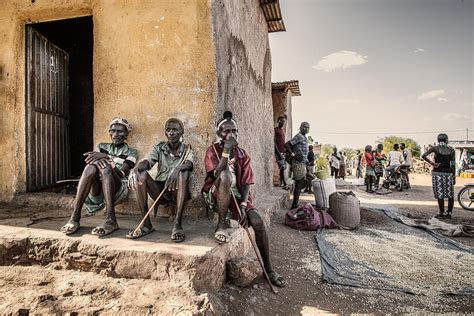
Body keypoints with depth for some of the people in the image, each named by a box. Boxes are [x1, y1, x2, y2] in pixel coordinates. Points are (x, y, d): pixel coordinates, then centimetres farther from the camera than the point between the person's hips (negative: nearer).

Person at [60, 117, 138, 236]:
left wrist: (105, 157, -22)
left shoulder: (131, 152, 9)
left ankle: (111, 220, -41)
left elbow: (121, 174, -8)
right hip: (97, 190, 3)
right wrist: (98, 159, -23)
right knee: (91, 167, -27)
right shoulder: (102, 146, 20)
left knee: (105, 167, -31)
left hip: (118, 190, -2)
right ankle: (75, 217, -33)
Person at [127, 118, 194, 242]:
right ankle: (146, 224, -22)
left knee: (183, 172, -31)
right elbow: (146, 162, -9)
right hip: (160, 190, 2)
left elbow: (189, 164, -18)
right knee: (141, 173, -21)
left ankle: (177, 224, -35)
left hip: (178, 192, -2)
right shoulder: (159, 148, 10)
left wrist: (177, 170, -41)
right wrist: (135, 169, -33)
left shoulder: (187, 149, 5)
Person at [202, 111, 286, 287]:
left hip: (237, 195, 3)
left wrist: (243, 206, -15)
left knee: (258, 221, -21)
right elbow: (217, 174, -21)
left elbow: (246, 183, -1)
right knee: (226, 175, -36)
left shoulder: (243, 154, 7)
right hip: (216, 196, -3)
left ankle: (268, 269, -3)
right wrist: (226, 150, -23)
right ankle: (222, 224, -21)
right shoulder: (213, 150, -2)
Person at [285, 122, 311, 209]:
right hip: (298, 163, -10)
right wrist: (293, 155, -21)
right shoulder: (299, 136, -11)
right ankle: (295, 205, 0)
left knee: (304, 182, 14)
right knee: (299, 183, -7)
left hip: (303, 163, 10)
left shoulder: (304, 137, 18)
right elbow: (287, 144, -20)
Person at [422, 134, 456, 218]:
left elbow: (423, 156, -16)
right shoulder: (451, 150, 3)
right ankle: (449, 213, 18)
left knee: (440, 194, 3)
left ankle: (442, 213, 8)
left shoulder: (435, 148, -3)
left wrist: (431, 163, -9)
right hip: (448, 173, 2)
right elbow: (453, 164, 3)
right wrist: (454, 176, 8)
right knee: (450, 194, 14)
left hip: (437, 172, -2)